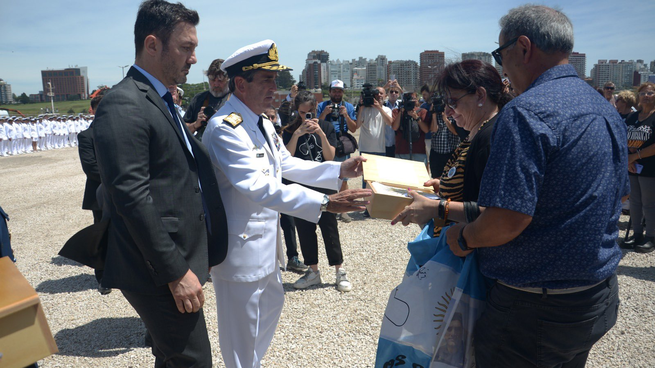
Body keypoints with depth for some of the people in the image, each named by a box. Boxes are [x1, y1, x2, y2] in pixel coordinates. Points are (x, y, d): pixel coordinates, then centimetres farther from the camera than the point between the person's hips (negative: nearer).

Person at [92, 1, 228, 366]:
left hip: (179, 261, 9)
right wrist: (176, 272, -20)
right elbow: (132, 198, -22)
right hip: (160, 269, -9)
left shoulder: (162, 102, 14)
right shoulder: (123, 104, -16)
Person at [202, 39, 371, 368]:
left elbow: (288, 164, 12)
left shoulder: (262, 124, 8)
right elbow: (260, 188, -31)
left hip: (266, 240, 10)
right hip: (240, 245, -10)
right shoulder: (225, 128, -24)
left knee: (272, 303, 26)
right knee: (243, 327, 6)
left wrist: (341, 170, 0)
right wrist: (325, 204, -35)